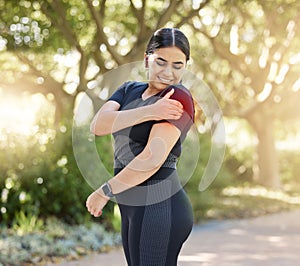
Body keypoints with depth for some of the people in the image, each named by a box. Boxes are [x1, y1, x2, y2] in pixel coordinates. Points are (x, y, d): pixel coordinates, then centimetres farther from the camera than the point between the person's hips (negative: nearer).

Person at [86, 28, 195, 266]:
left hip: (158, 208, -8)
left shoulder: (178, 97, -11)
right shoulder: (130, 90, 12)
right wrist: (148, 112, -21)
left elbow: (153, 159, -21)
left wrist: (104, 192, -12)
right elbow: (98, 125, -7)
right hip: (133, 209, 8)